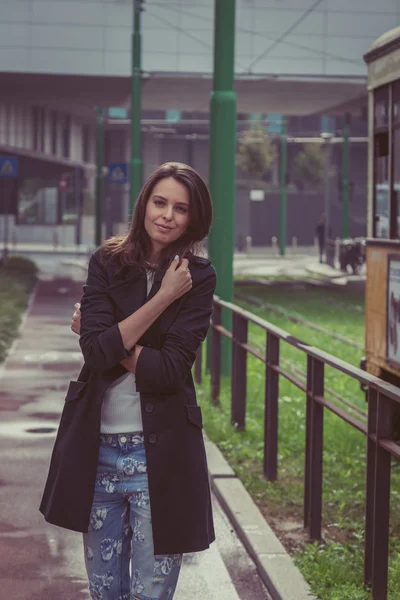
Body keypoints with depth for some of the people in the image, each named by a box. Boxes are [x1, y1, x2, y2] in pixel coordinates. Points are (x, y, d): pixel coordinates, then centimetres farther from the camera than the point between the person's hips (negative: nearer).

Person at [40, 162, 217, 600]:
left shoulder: (197, 277, -4)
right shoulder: (107, 263, 1)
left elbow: (170, 369, -14)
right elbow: (96, 350, -14)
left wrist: (110, 342, -10)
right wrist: (162, 298, -13)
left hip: (159, 450, -2)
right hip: (98, 445, 2)